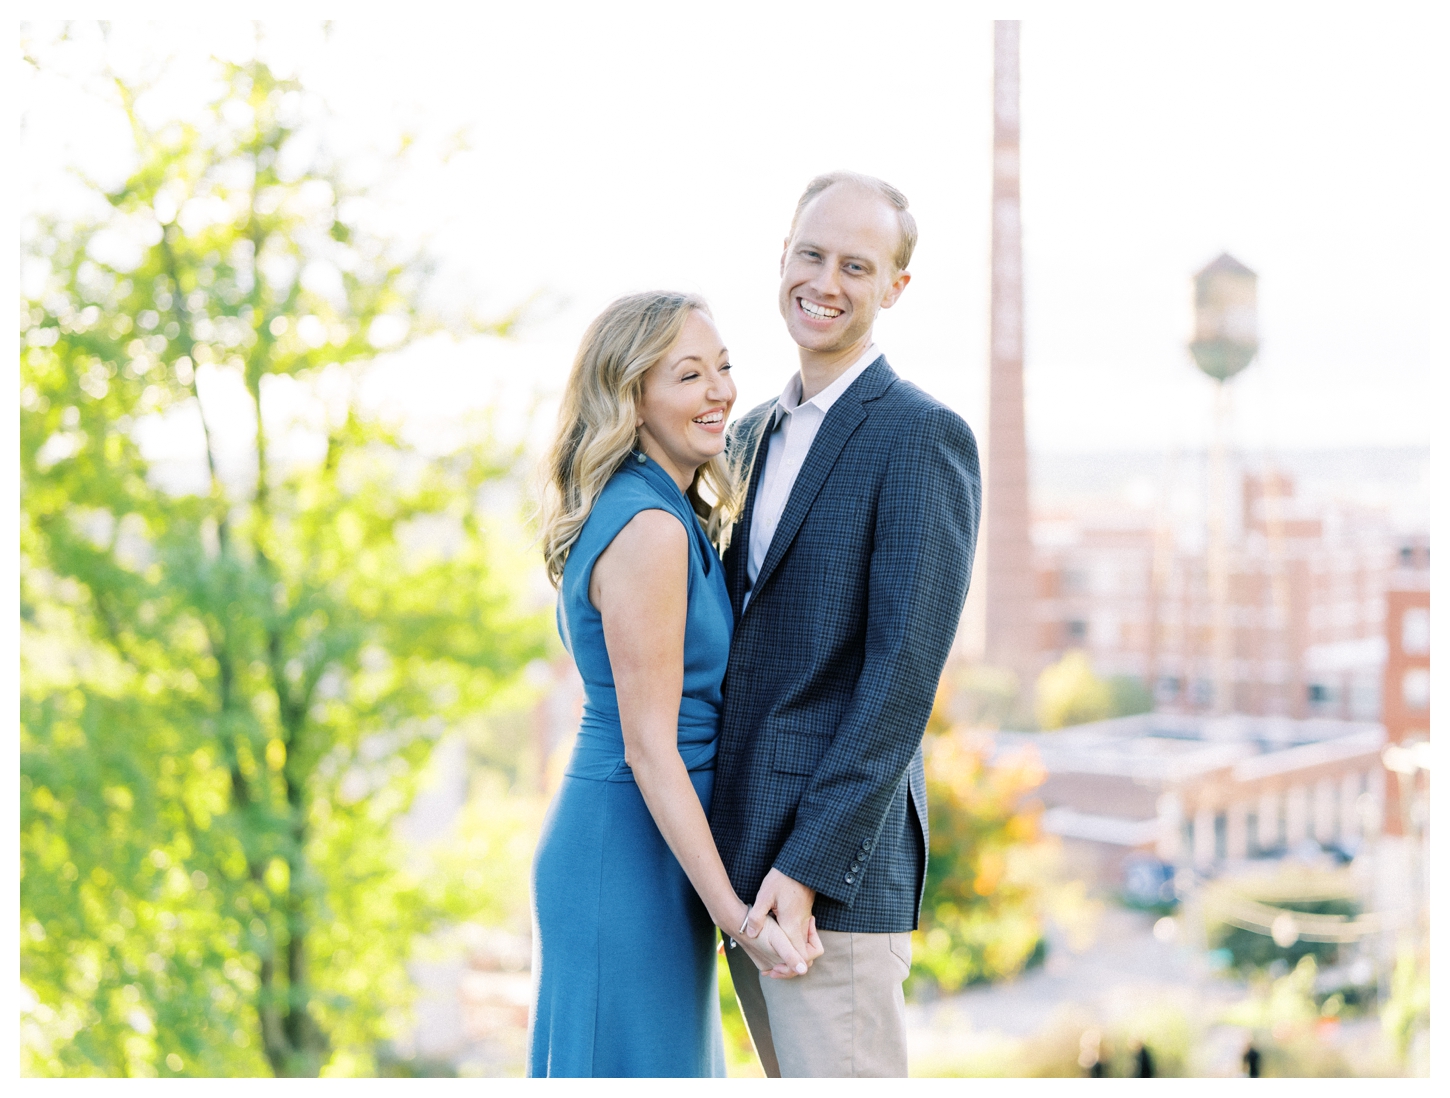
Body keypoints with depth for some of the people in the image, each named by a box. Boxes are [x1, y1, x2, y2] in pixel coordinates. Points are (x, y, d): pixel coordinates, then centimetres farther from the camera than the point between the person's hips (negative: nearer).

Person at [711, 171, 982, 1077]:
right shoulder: (755, 434, 15)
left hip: (836, 865, -8)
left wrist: (807, 866, -20)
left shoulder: (924, 436, -10)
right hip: (746, 863, 8)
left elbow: (904, 671, -17)